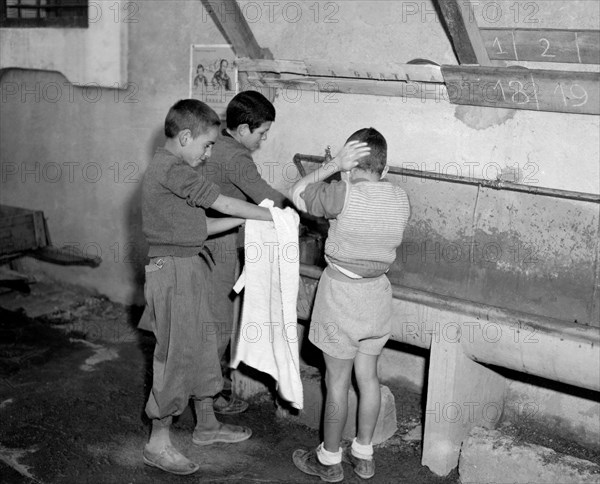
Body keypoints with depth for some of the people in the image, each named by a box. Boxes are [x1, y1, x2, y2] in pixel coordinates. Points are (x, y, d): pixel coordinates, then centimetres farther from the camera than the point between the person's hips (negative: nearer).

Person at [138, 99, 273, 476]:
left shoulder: (171, 169, 14)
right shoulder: (172, 169, -18)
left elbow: (196, 227, 13)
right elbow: (224, 204, -17)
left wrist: (245, 220, 9)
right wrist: (271, 216, -7)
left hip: (190, 268, 10)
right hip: (174, 271, -10)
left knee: (202, 345, 18)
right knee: (176, 353, -2)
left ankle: (207, 425, 33)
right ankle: (159, 443, 12)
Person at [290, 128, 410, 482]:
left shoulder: (344, 195, -21)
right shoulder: (400, 199, -3)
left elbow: (297, 194, -7)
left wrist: (335, 165, -12)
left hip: (342, 293, -6)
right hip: (378, 292, 6)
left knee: (337, 381, 6)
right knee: (368, 375, 17)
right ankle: (364, 455, 30)